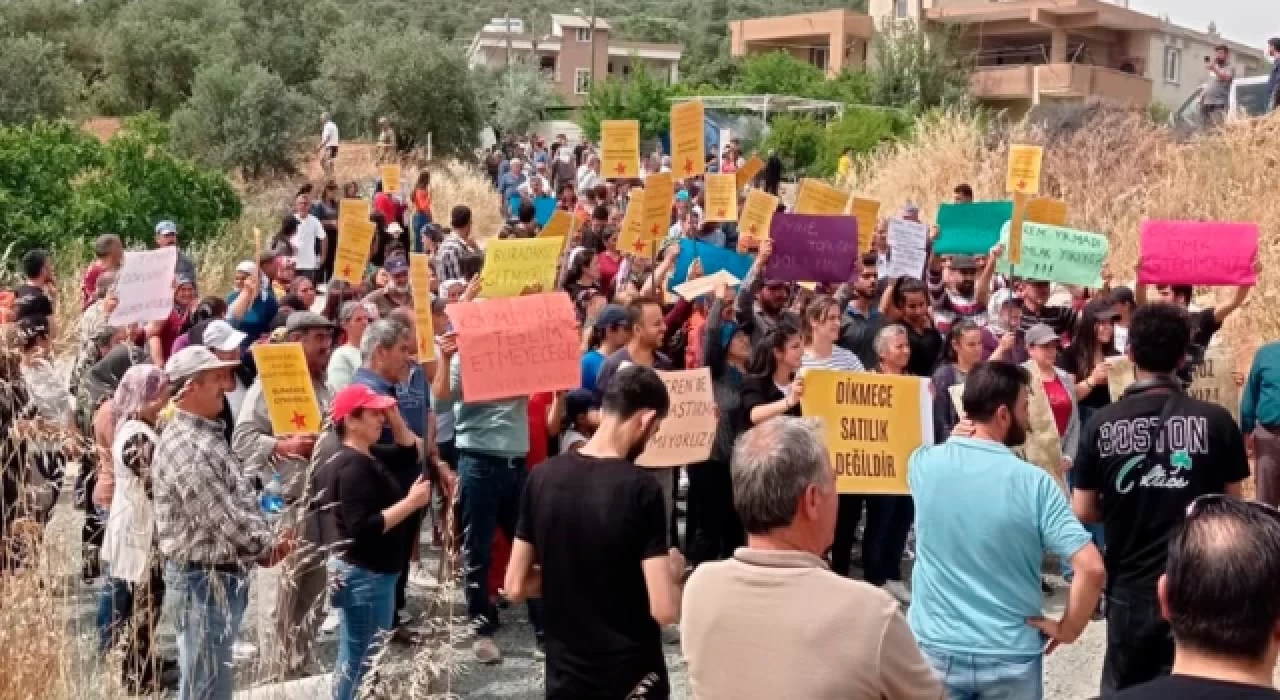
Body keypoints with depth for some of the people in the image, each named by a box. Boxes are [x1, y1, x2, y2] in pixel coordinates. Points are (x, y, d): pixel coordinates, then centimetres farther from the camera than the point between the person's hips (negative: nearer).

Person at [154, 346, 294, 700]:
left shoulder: (207, 434, 12)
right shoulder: (187, 447, -21)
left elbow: (240, 500, 16)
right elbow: (223, 518, -23)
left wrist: (265, 543, 2)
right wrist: (268, 547, -8)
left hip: (223, 574, 10)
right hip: (204, 579, -10)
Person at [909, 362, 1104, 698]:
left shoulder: (924, 463, -7)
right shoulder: (1035, 483, -14)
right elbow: (1092, 568, -19)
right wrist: (1067, 629, -7)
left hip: (935, 648, 2)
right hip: (1010, 657, -1)